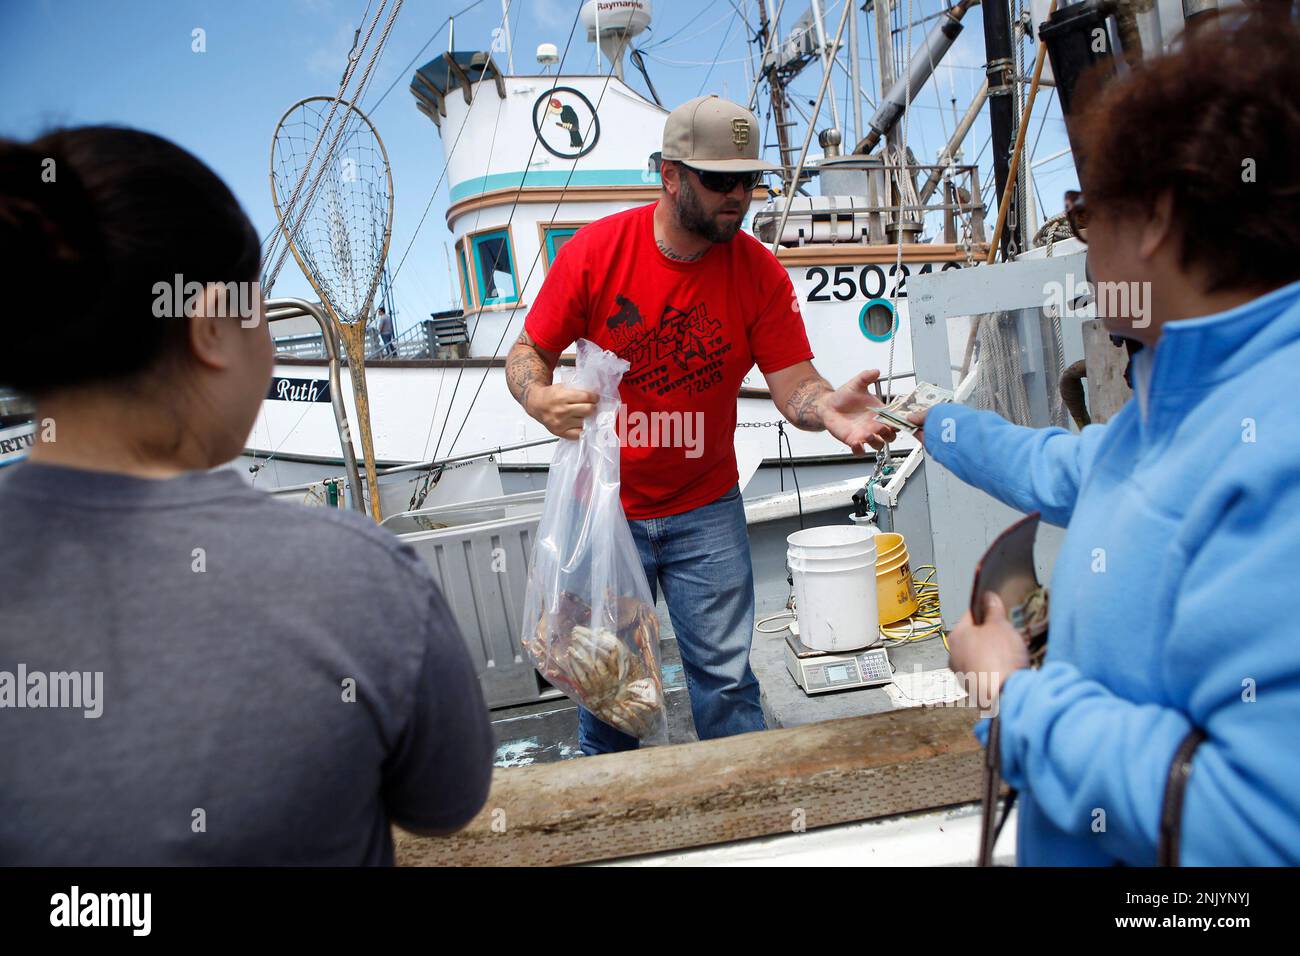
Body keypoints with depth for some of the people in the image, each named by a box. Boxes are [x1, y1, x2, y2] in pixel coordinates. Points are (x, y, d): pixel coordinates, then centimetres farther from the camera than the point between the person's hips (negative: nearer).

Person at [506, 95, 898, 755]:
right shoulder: (595, 250, -11)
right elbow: (527, 353, -4)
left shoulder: (759, 271, -7)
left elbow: (794, 385, -12)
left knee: (725, 679, 3)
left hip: (706, 510, 1)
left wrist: (828, 408, -36)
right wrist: (540, 399, -27)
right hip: (605, 508, 0)